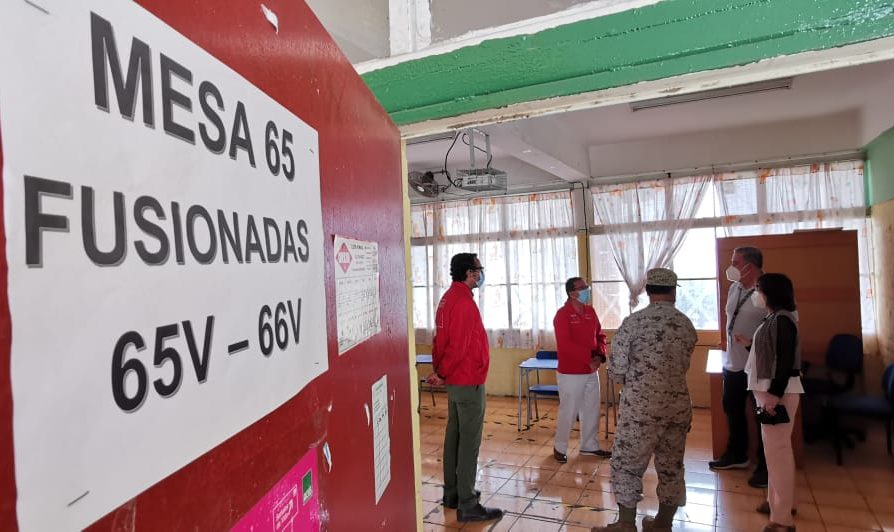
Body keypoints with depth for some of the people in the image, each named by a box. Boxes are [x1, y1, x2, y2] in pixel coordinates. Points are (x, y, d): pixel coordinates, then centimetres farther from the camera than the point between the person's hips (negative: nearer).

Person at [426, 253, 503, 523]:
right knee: (469, 442, -2)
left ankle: (452, 493, 27)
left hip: (455, 380, 10)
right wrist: (442, 374, -10)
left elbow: (441, 340, 11)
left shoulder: (448, 298, 10)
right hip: (468, 381, -10)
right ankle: (467, 505, 6)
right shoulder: (464, 302, -20)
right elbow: (458, 346, -22)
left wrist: (439, 370, 6)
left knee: (454, 437, 16)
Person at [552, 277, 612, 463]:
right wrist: (589, 357, -23)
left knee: (592, 410, 16)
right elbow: (565, 345, -24)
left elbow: (600, 335, 12)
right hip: (570, 373, -7)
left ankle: (589, 445, 33)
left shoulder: (590, 312, 7)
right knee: (568, 412, 2)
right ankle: (560, 447, 20)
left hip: (591, 372, 7)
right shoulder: (562, 314, -16)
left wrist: (599, 355, -6)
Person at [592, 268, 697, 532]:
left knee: (627, 464, 7)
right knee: (672, 466, 16)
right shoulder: (686, 324, 3)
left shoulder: (633, 322, -11)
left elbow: (617, 371, -11)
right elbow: (683, 365, 11)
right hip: (678, 404, 5)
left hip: (640, 405, -5)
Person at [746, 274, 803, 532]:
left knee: (778, 450, -5)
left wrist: (774, 395, -23)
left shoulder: (783, 320, -17)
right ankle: (779, 500, 33)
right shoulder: (772, 318, 12)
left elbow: (786, 361, -22)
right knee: (774, 448, 19)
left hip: (779, 392, -10)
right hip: (769, 390, 10)